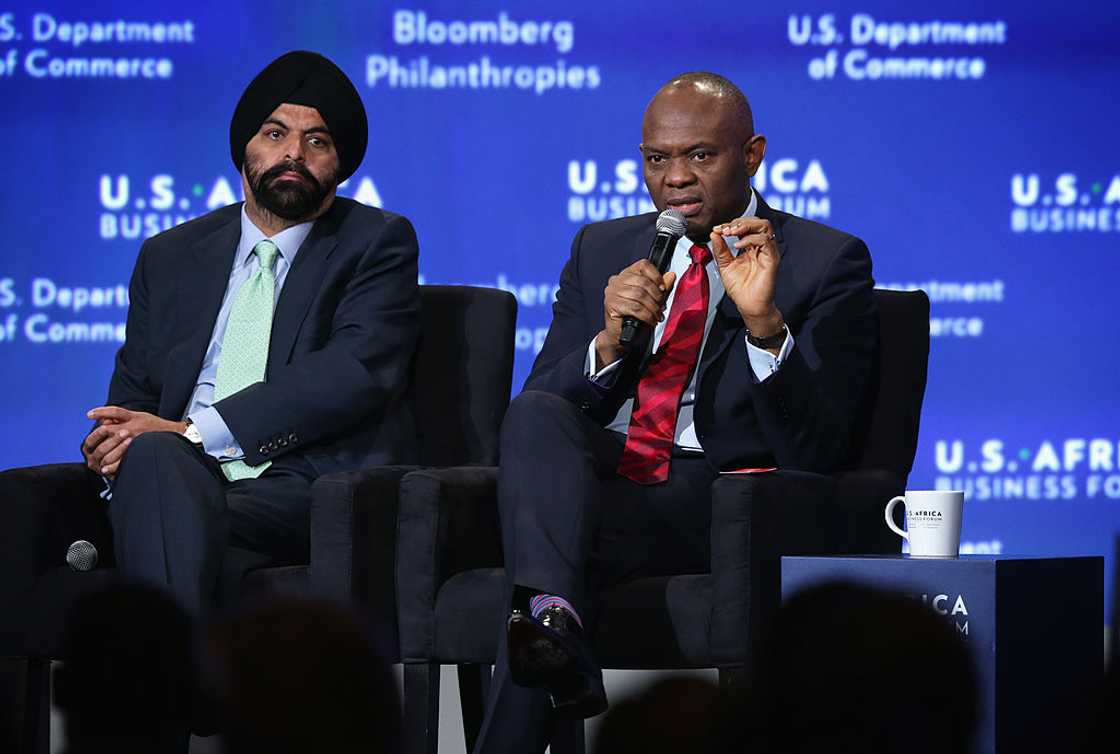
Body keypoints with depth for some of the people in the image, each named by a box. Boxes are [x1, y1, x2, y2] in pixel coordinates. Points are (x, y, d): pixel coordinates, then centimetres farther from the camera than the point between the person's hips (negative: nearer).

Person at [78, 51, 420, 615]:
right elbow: (134, 392, 23)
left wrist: (196, 432, -15)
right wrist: (117, 444, -6)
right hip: (186, 481, 4)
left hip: (309, 487, -4)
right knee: (153, 455, -35)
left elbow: (355, 373, -7)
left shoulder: (377, 245, 10)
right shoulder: (169, 257, 25)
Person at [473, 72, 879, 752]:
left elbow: (814, 449, -5)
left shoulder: (829, 262, 6)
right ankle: (553, 619, -52)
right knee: (537, 415, -32)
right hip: (589, 478, 4)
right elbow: (538, 409, 12)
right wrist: (608, 343, -8)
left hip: (720, 515, -4)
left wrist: (763, 320, -21)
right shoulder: (602, 250, 21)